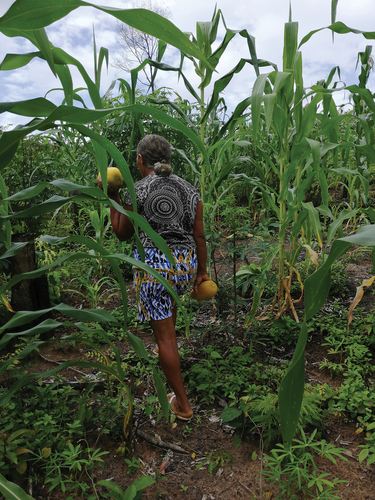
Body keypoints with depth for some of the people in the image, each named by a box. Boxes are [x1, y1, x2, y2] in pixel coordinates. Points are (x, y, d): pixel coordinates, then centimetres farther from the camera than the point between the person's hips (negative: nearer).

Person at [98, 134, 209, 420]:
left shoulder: (137, 192, -6)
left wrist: (112, 199, 13)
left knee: (164, 335, 5)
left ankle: (182, 405, 17)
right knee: (168, 296, 38)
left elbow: (122, 234, 5)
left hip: (154, 265, -5)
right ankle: (167, 352, 54)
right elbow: (199, 236, 4)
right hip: (186, 263, 6)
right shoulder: (189, 189, 5)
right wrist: (202, 272, 13)